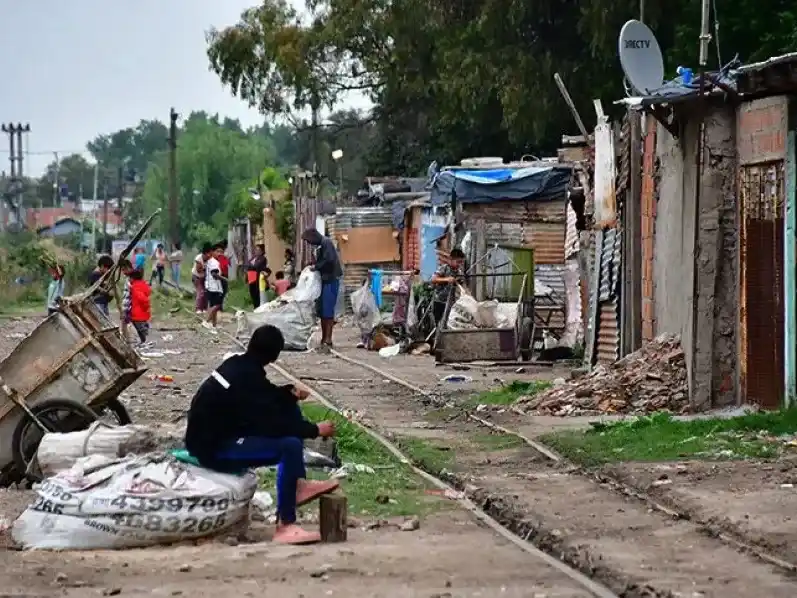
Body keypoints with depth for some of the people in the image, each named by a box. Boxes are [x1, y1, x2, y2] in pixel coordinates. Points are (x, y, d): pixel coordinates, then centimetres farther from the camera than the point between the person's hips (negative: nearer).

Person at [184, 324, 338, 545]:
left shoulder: (238, 365, 4)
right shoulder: (246, 378, -23)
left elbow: (265, 395, 24)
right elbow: (273, 424, -21)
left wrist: (290, 392, 8)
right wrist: (315, 430, -10)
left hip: (217, 432, 10)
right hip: (213, 448, -10)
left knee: (288, 406, 11)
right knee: (290, 445, -26)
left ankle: (299, 484, 9)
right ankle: (285, 526, -20)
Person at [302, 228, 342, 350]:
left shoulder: (326, 243, -12)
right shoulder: (319, 246, 17)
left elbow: (329, 260, -22)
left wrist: (316, 266, -12)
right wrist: (315, 267, 2)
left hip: (331, 280, -10)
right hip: (324, 280, 10)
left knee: (328, 310, -11)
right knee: (322, 310, 9)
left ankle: (328, 340, -12)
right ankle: (324, 339, 12)